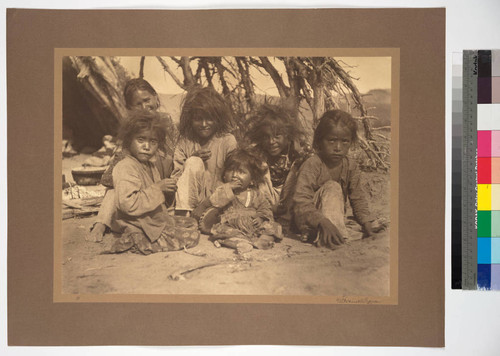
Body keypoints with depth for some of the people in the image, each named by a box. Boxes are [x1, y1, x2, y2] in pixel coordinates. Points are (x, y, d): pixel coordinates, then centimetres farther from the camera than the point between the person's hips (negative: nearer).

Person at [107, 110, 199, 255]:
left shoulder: (150, 166, 12)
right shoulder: (125, 167, -21)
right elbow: (128, 204, -32)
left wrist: (167, 189, 7)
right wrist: (158, 188, -26)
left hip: (157, 220, 10)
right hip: (139, 226, -10)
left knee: (192, 223, 21)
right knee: (191, 237, -9)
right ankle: (136, 241, -7)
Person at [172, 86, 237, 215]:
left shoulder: (228, 141, -1)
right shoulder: (185, 141, 6)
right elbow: (175, 177, 2)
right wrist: (192, 159, -15)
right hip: (190, 198, 3)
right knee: (194, 163, -24)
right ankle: (182, 214, -27)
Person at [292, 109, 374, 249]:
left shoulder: (351, 167, -2)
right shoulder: (311, 165, -21)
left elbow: (358, 199, 1)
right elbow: (301, 204, -30)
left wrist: (366, 222, -17)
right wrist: (323, 222, -45)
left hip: (335, 218, 7)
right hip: (310, 226, -7)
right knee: (332, 187, -28)